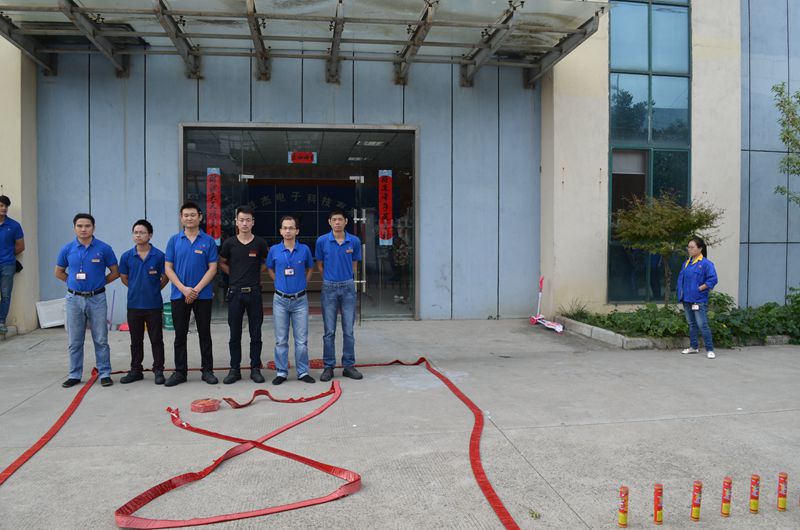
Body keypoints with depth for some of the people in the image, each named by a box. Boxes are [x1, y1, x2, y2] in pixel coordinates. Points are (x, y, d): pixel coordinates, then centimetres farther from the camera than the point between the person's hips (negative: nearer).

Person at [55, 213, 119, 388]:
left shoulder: (104, 249, -4)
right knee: (75, 341, 9)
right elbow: (59, 272, 14)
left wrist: (99, 283, 1)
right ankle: (74, 375, 19)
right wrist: (75, 282, 7)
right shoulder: (67, 249, 2)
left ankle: (105, 374, 11)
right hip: (75, 299, 2)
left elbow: (115, 272, 3)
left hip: (97, 299, -2)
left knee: (101, 340, 3)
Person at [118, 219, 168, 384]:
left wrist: (154, 290, 6)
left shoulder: (159, 255, -7)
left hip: (154, 305, -2)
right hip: (134, 305, 3)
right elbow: (124, 278, 13)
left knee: (156, 340, 5)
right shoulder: (127, 256, 0)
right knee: (136, 341, 13)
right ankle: (136, 370, 23)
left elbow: (165, 278, 3)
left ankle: (158, 370, 14)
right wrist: (137, 289, 12)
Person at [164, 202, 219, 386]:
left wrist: (197, 289, -13)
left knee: (205, 334, 5)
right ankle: (180, 371, 16)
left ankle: (207, 370, 14)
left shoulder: (208, 241, 0)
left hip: (203, 295, -1)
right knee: (180, 335, 7)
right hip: (179, 295, 1)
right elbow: (168, 268, 1)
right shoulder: (174, 240, 4)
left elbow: (212, 268, -4)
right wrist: (184, 289, -11)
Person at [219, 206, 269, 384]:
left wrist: (256, 272, 5)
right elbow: (222, 263, 15)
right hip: (235, 292, 1)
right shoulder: (229, 243, 1)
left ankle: (255, 369, 13)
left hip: (254, 292, 0)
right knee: (235, 334, 6)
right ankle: (234, 369, 14)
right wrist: (236, 274, 5)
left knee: (255, 334, 4)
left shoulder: (260, 243, 0)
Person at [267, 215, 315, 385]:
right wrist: (281, 283, 6)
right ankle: (281, 372, 16)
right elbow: (270, 269, 15)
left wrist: (303, 284, 6)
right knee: (281, 340, 6)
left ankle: (303, 372, 14)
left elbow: (310, 268, 15)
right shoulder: (274, 250, -1)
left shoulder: (304, 249, -1)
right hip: (280, 300, 0)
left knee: (302, 340, 4)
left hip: (300, 300, 0)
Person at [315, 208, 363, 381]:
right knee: (329, 331, 4)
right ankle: (328, 367, 12)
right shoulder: (322, 241, -3)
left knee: (348, 330, 5)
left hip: (348, 287, 1)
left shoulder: (354, 241, -1)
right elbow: (320, 264, 9)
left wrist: (346, 279, 9)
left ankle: (349, 366, 15)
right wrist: (330, 278, 10)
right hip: (329, 288, -1)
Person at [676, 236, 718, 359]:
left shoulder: (706, 263, -11)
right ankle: (693, 347, 27)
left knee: (702, 325, -7)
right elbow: (681, 277, 22)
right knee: (691, 324, 16)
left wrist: (700, 288, -16)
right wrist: (681, 290, 9)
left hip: (699, 300, -7)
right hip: (687, 299, 7)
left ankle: (709, 350, 0)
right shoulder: (687, 263, 11)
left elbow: (713, 279, -16)